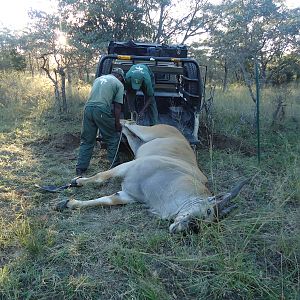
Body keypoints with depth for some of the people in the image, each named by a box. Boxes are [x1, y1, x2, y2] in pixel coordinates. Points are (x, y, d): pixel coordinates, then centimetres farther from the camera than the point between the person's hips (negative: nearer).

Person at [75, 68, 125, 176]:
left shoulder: (98, 79, 27)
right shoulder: (119, 84, 8)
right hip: (102, 111, -5)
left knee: (86, 140, 13)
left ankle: (80, 168, 15)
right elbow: (117, 106, 2)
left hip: (88, 107, 6)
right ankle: (115, 165, 18)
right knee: (112, 138, 11)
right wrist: (117, 123, 7)